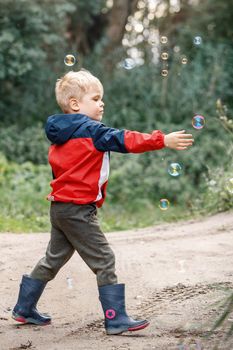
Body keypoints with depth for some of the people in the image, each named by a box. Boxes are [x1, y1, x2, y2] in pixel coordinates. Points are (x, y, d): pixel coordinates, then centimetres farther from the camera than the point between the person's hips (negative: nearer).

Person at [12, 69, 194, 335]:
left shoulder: (61, 135, 13)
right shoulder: (91, 131, -14)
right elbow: (125, 140, -21)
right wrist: (164, 140, -22)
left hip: (60, 207, 9)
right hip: (79, 210, -9)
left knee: (53, 259, 20)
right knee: (104, 261, -4)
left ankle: (24, 309, 28)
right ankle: (116, 320, -2)